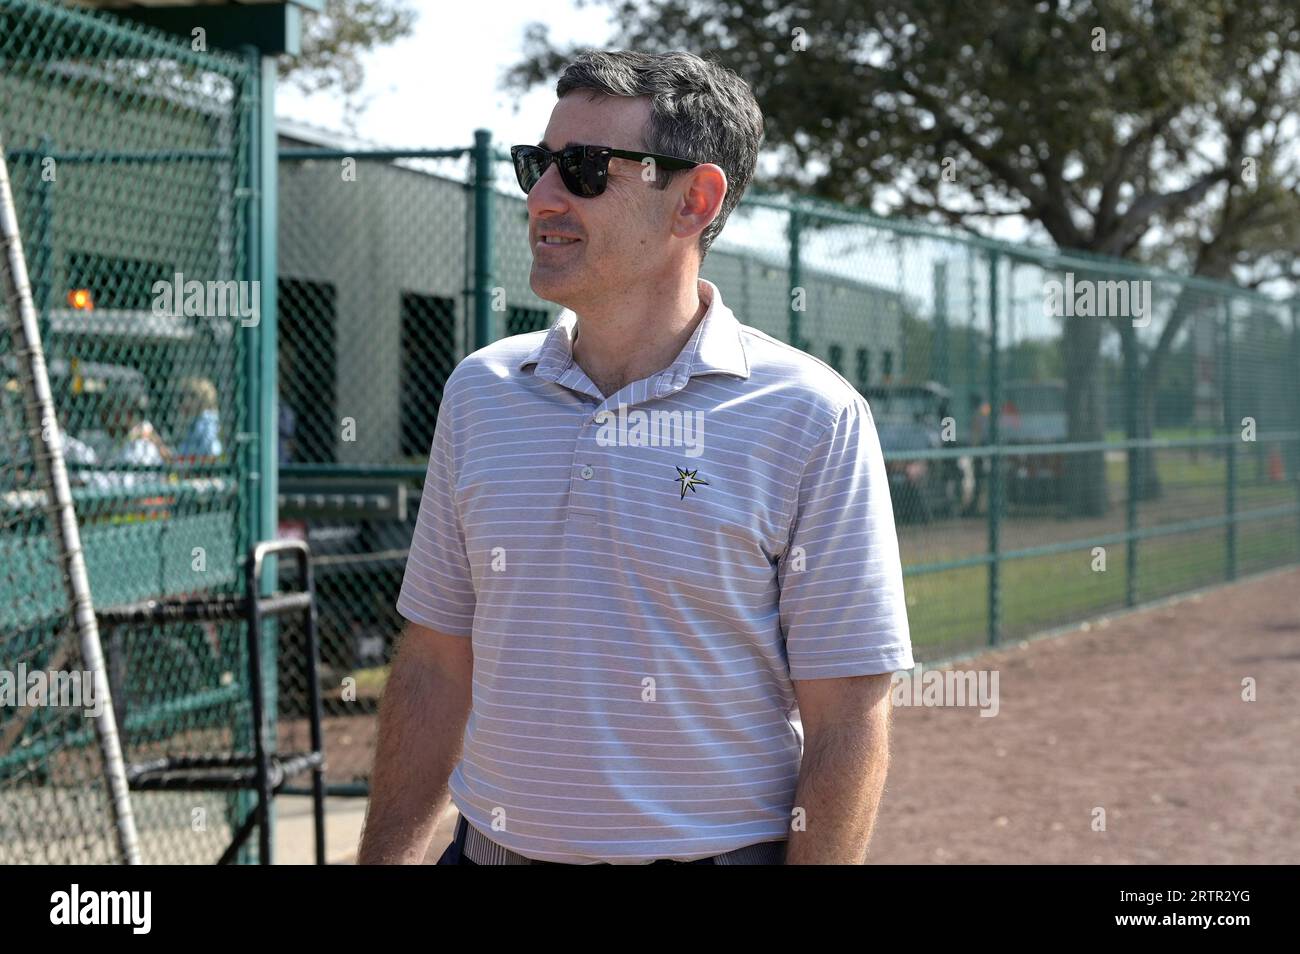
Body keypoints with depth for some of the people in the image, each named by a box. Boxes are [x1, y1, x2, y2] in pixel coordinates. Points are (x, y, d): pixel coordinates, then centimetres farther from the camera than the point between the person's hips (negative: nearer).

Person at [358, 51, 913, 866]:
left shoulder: (814, 419, -10)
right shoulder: (479, 393, 5)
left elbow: (847, 725, -11)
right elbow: (436, 670, 8)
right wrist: (384, 857, 3)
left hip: (719, 848, -4)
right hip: (496, 847, 4)